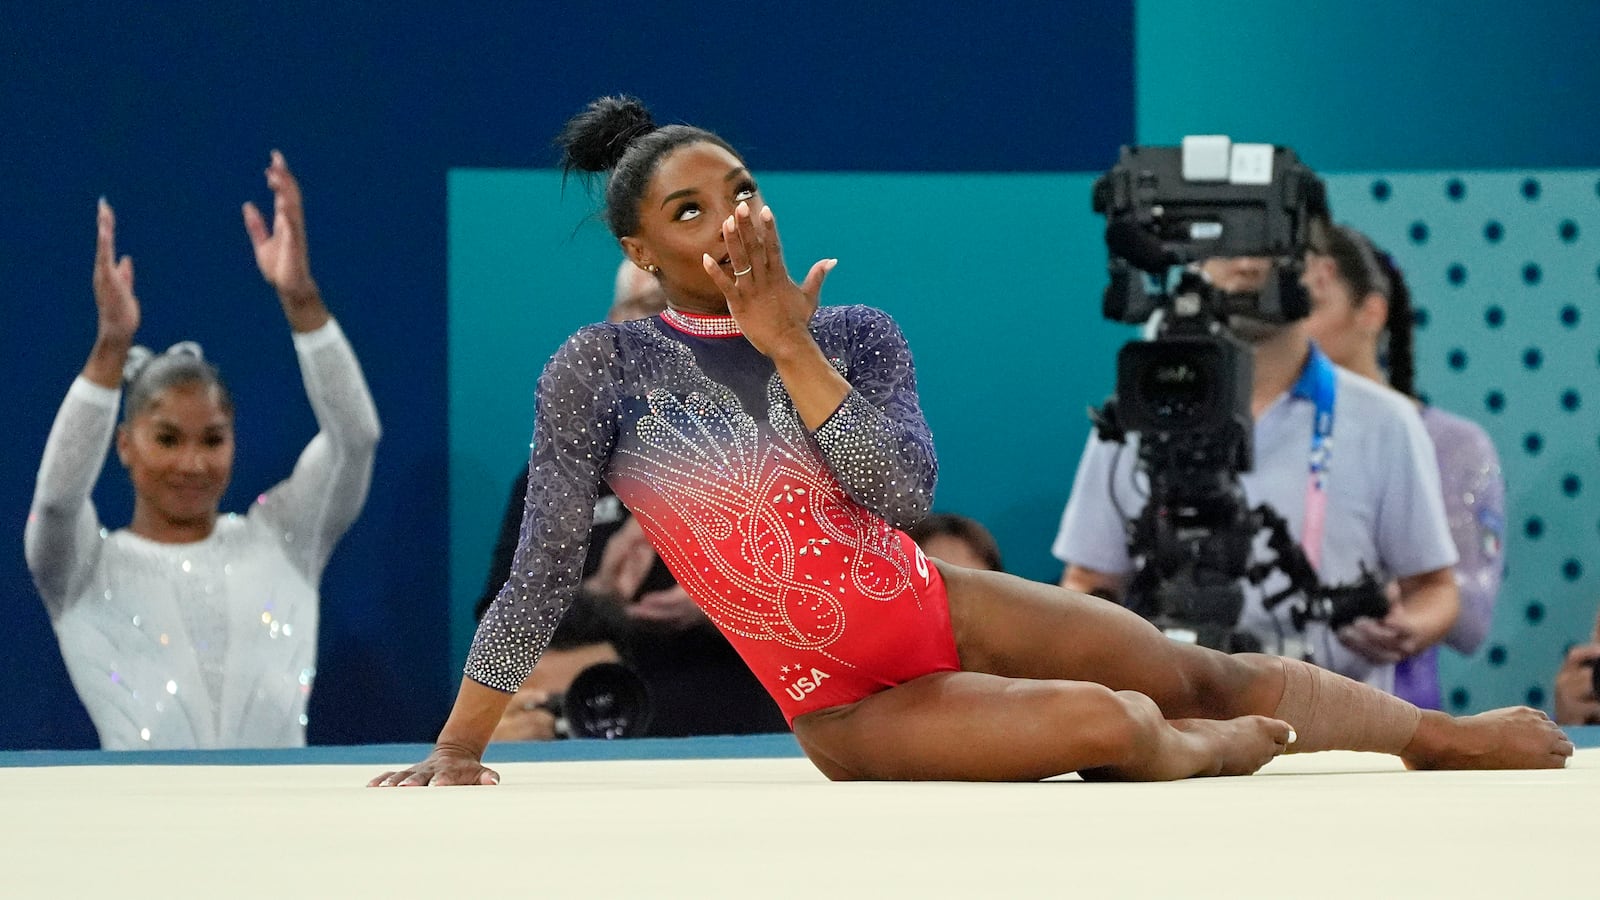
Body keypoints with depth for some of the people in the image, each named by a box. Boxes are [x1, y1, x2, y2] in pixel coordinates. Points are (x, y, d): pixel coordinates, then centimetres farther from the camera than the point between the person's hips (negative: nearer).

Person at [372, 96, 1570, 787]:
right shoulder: (604, 369, -11)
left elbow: (903, 490, -16)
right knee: (1108, 726, -25)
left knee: (1208, 674, 4)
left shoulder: (854, 337, -1)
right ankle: (1195, 754, 9)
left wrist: (787, 344, -20)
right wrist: (459, 749, -9)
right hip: (850, 711, -4)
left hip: (951, 612, 4)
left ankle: (1458, 737, 21)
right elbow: (544, 577, -8)